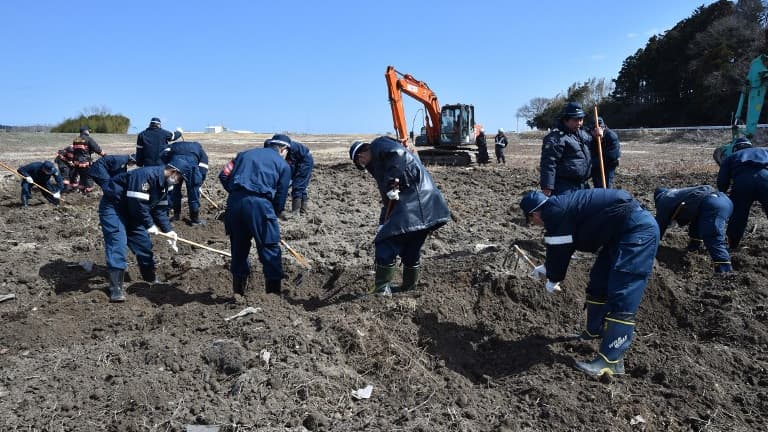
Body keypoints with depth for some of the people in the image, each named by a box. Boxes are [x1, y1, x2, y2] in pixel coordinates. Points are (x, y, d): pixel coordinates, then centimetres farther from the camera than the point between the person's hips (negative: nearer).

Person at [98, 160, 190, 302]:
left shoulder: (162, 184, 3)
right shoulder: (147, 174, -28)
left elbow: (159, 209, 6)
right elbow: (138, 203, -30)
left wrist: (168, 229, -3)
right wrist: (149, 224, -21)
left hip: (131, 211, 9)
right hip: (113, 207, -9)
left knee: (143, 242, 9)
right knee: (117, 243, -17)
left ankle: (151, 279, 25)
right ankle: (116, 288, -16)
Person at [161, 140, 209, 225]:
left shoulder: (175, 145, 40)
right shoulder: (201, 151, 34)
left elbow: (165, 154, 19)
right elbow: (203, 170, 21)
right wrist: (199, 185, 27)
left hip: (174, 158, 2)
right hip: (191, 160, -2)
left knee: (174, 189, 20)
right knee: (193, 190, 13)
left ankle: (176, 214, 32)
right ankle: (195, 219, 20)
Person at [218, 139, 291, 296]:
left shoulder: (245, 154, 26)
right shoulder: (283, 165, 13)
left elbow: (224, 175, 15)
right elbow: (280, 198, 7)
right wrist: (272, 216, 19)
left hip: (235, 201, 5)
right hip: (260, 202, -5)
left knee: (239, 248, 17)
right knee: (270, 248, 6)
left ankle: (238, 292, 29)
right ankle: (274, 293, 10)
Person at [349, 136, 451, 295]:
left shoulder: (378, 145, 2)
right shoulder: (377, 163, 29)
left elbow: (398, 153, -22)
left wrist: (391, 183, -22)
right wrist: (384, 223, 22)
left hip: (412, 201, -10)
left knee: (386, 244, -8)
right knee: (411, 248, 18)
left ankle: (382, 289, -4)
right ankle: (409, 287, 29)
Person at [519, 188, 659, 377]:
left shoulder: (554, 212, -16)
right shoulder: (563, 206, 15)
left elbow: (559, 250, -8)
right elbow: (561, 248, 28)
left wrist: (553, 280, 9)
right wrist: (547, 268, 42)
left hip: (637, 229, -11)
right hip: (622, 229, 11)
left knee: (621, 296, -14)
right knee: (598, 282, 18)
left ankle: (611, 361, -13)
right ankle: (594, 331, 35)